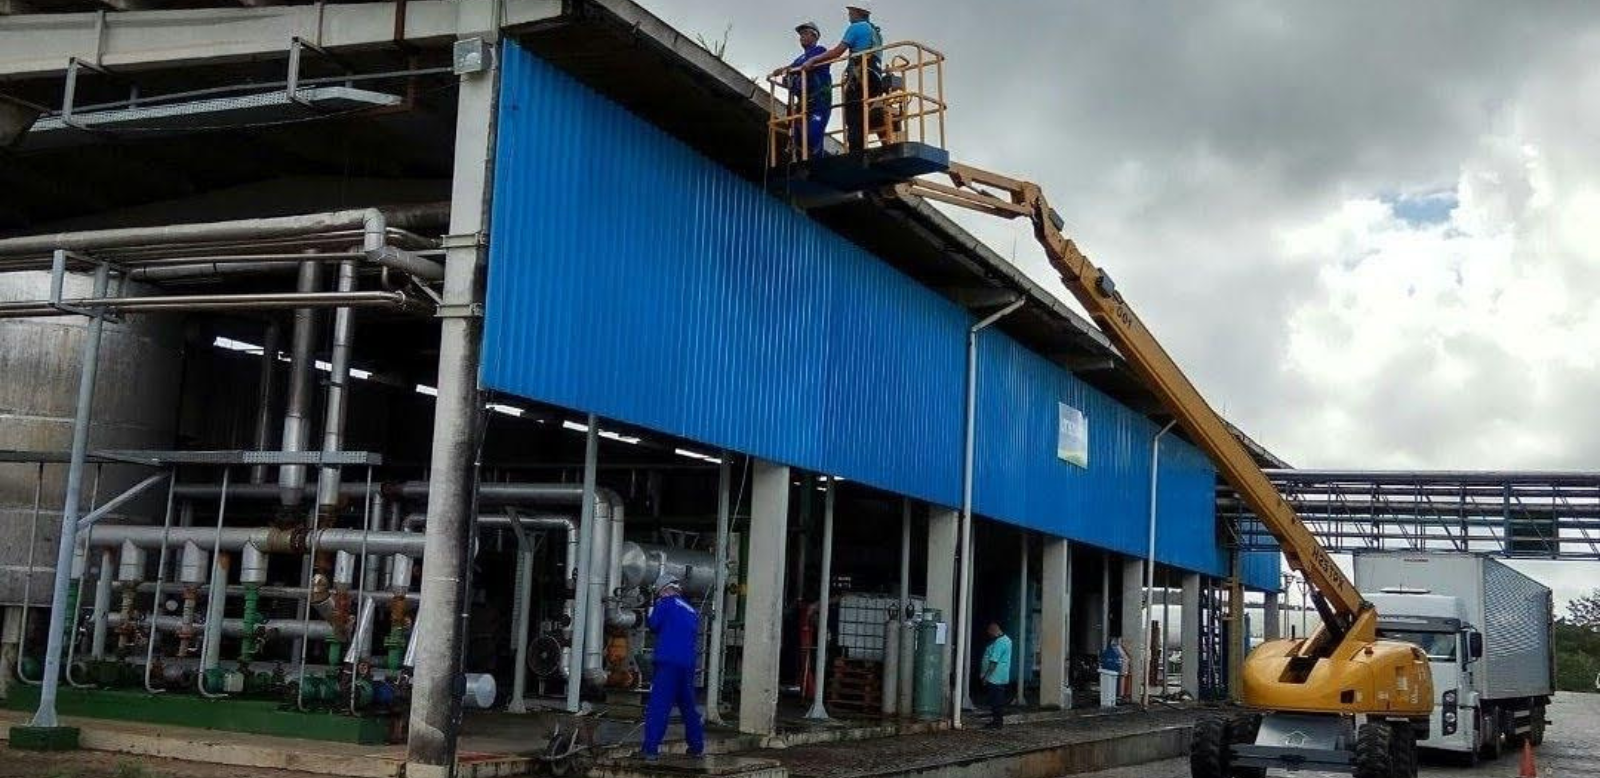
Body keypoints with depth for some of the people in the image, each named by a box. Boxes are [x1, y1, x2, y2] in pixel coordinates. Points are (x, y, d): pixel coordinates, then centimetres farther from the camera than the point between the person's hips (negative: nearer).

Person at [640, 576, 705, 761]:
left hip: (668, 662, -6)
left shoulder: (666, 603, 1)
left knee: (658, 705, -8)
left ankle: (651, 748, -14)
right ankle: (697, 746, 22)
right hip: (688, 664, 6)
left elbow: (653, 624, -4)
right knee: (688, 705, 18)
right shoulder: (692, 611, 19)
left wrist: (650, 613, 16)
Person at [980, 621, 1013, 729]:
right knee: (999, 701, 15)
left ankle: (996, 722, 1)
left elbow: (994, 662, -23)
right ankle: (998, 720, 20)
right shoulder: (1006, 639, 13)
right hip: (1002, 678, 10)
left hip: (995, 678, -10)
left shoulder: (999, 643, -20)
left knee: (995, 701, -3)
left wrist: (986, 676, -19)